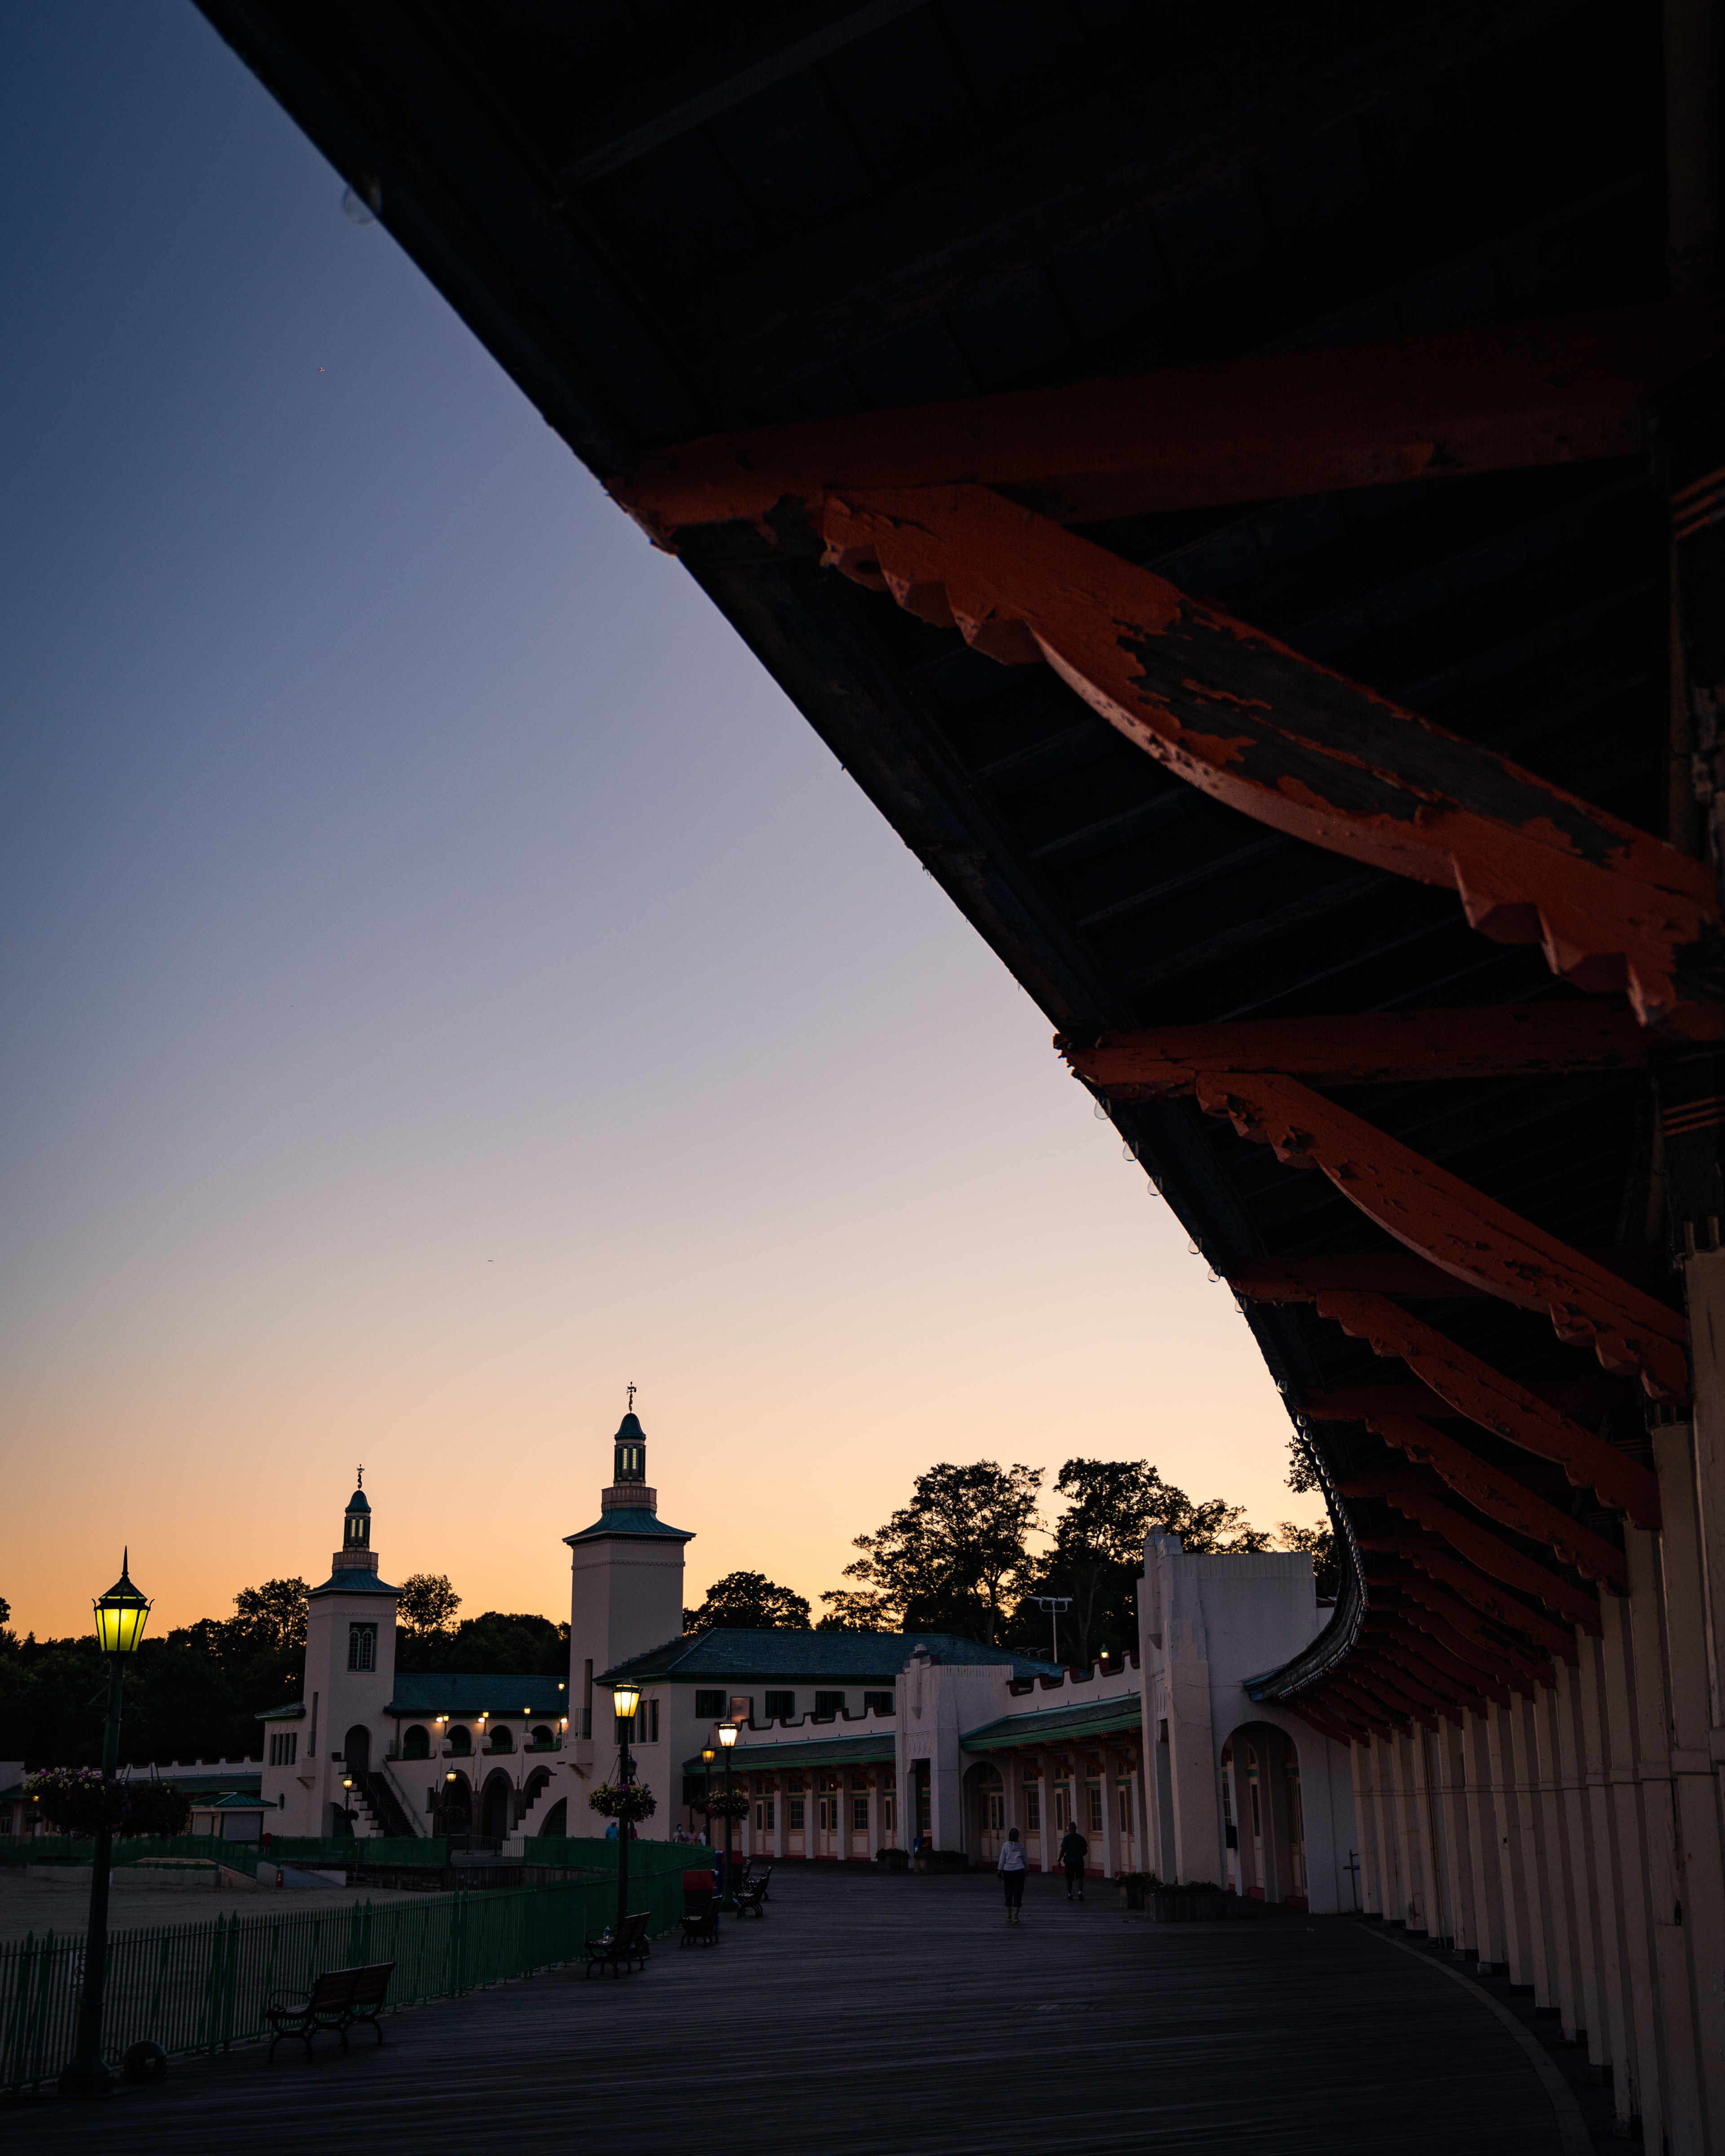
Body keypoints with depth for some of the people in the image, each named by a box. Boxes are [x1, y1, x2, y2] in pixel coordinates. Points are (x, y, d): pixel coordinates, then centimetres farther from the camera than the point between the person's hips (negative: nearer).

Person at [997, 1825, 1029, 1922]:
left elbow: (1002, 1859, -3)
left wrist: (999, 1871, 3)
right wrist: (1027, 1870, 24)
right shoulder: (1021, 1846, 1)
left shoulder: (1006, 1845, -3)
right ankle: (1016, 1916, -7)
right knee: (1018, 1893, 1)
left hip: (1007, 1871, 0)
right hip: (1019, 1870, 0)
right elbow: (1025, 1859, 10)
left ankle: (1009, 1916, 15)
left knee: (1009, 1893, 11)